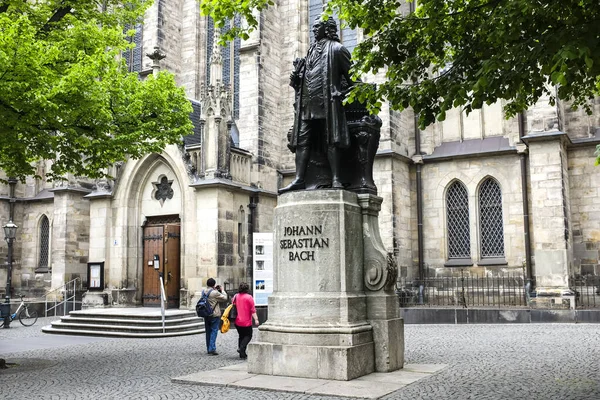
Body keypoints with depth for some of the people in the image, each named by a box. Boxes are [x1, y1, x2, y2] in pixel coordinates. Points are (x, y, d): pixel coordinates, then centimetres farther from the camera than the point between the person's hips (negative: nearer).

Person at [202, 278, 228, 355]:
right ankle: (212, 349, -9)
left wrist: (215, 289, 10)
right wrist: (221, 290, 6)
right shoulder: (215, 293, -17)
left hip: (206, 315, 7)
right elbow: (225, 298, -7)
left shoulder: (203, 292, 2)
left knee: (208, 331, 14)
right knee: (214, 331, -3)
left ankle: (208, 349, 20)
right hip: (214, 315, -7)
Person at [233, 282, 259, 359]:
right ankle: (241, 348, -15)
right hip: (246, 322, -5)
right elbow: (253, 310, -14)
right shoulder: (249, 297, -11)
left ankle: (242, 354, 14)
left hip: (237, 322, 5)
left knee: (241, 336, 15)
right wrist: (256, 319, -12)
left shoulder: (235, 297, 5)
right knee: (248, 336, 7)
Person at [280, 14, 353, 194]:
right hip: (307, 102, 6)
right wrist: (296, 78, 5)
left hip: (328, 101, -6)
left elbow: (351, 76, 2)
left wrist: (341, 93, -6)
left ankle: (336, 179, -11)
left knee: (331, 140, -9)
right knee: (302, 140, -3)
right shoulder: (311, 50, 24)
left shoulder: (336, 48, 5)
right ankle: (299, 179, -5)